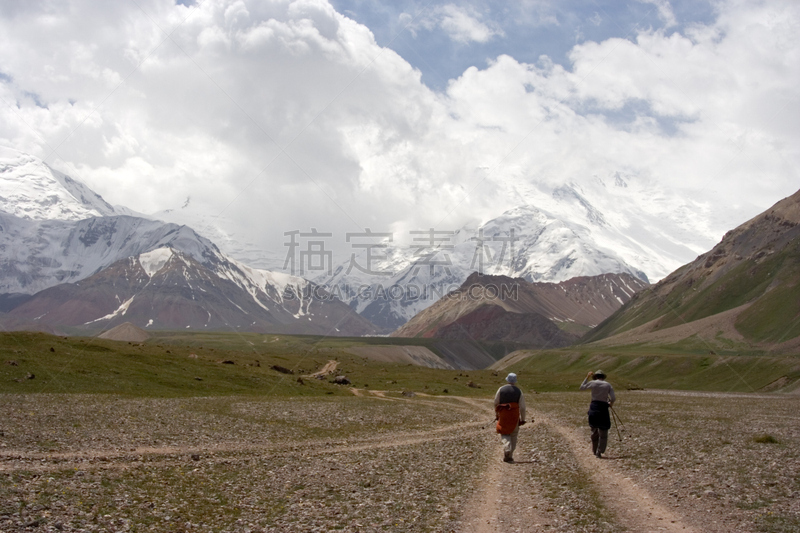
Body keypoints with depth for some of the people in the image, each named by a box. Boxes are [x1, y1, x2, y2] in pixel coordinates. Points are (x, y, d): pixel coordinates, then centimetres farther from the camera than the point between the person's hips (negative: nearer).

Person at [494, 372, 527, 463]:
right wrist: (523, 419, 8)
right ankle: (509, 456, 11)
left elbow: (496, 403, 4)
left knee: (504, 433, 8)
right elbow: (522, 407, 0)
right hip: (515, 416, 1)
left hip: (503, 415, -1)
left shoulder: (501, 389, 0)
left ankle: (507, 447, -20)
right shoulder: (518, 391, 1)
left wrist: (496, 414, 17)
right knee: (513, 435, 11)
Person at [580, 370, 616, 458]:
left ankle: (594, 450, 31)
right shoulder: (608, 385, 1)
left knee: (594, 431, 19)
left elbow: (582, 387, 17)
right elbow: (613, 399, -6)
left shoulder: (593, 383, 1)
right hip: (603, 409, -2)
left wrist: (587, 377, 21)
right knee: (603, 433, 7)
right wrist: (610, 403, 15)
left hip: (593, 408, 2)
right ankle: (599, 453, 1)